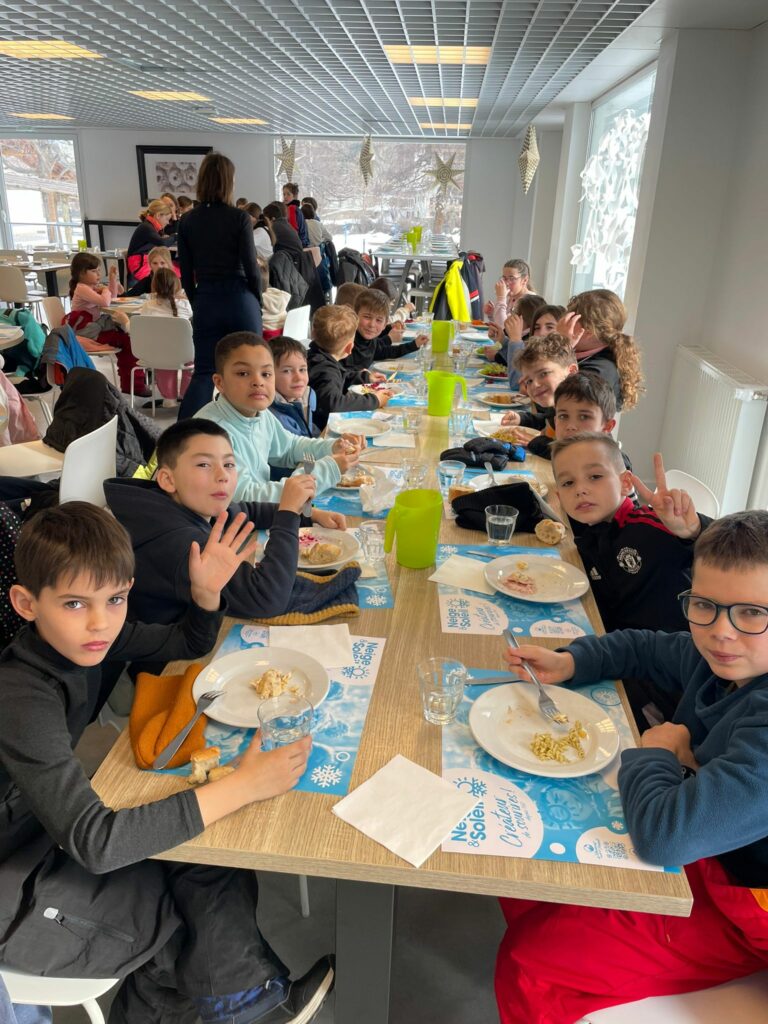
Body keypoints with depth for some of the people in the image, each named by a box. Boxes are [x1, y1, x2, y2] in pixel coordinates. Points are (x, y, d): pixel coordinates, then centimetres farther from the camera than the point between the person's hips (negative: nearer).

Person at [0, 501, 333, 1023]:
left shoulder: (77, 634, -11)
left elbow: (190, 644, 4)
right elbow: (95, 842, -36)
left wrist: (207, 591, -18)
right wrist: (242, 786, -38)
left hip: (55, 824, 7)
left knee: (215, 855, 0)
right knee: (209, 885, -2)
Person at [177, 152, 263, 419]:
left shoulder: (187, 221, 3)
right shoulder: (239, 218, -7)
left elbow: (186, 274, 6)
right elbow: (251, 268, -7)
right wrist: (257, 302, 8)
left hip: (206, 303, 3)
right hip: (240, 300, -3)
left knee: (204, 373, 7)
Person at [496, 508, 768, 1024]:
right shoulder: (723, 657, -10)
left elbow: (664, 833, -44)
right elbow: (644, 648, 11)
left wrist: (656, 751, -23)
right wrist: (568, 662, -7)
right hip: (699, 852, 8)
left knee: (527, 962, -8)